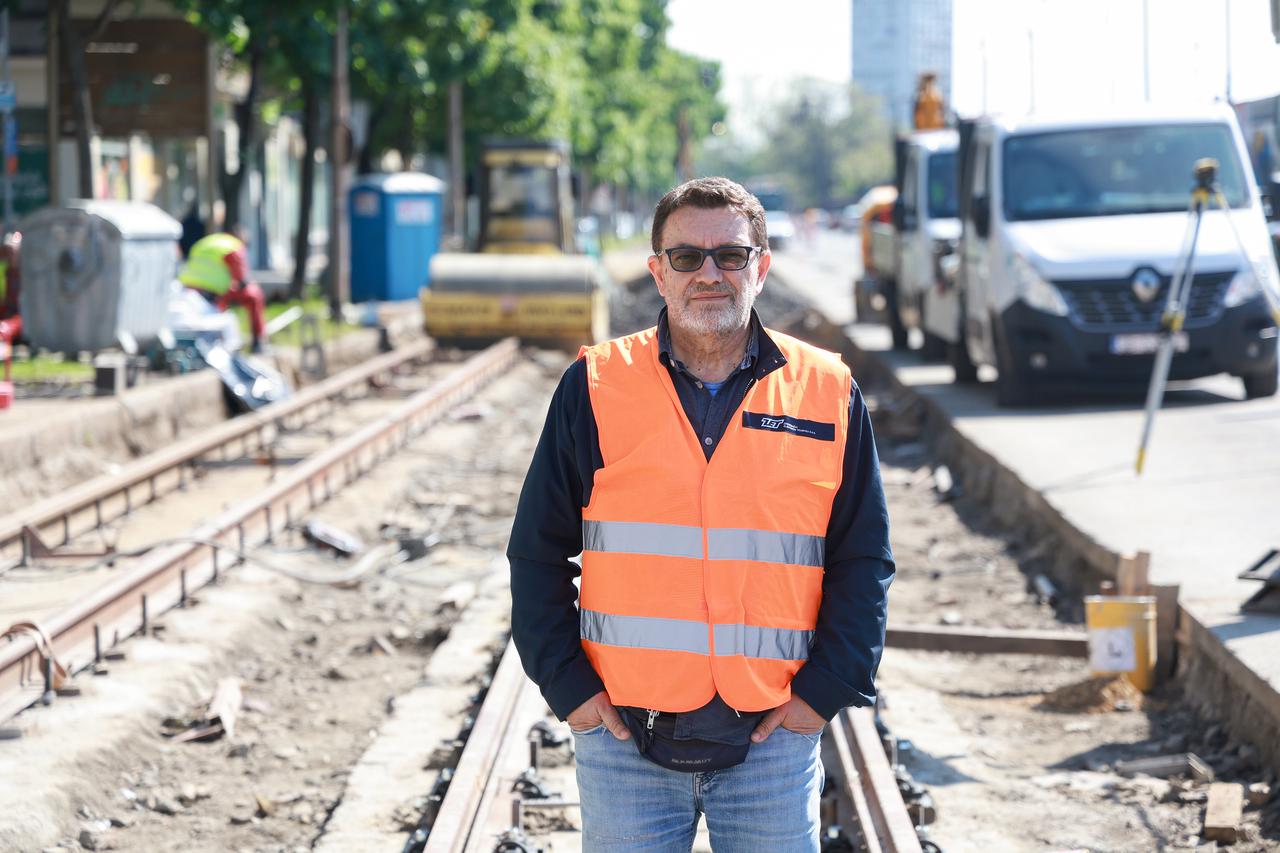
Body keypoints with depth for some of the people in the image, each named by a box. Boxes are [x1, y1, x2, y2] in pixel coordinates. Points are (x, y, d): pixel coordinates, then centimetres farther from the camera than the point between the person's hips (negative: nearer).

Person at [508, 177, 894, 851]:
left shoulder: (828, 395, 4)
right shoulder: (596, 389, 2)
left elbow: (864, 561, 8)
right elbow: (538, 553, 6)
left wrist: (826, 689, -2)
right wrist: (568, 687, -2)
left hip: (773, 738, 0)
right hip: (623, 736, 0)